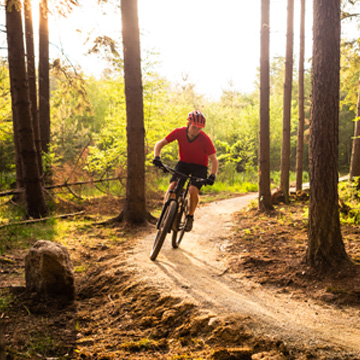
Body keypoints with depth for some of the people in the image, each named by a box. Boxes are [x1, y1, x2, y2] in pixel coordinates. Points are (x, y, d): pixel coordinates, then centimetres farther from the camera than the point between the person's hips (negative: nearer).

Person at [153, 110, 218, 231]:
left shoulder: (205, 139, -24)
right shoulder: (179, 132, -18)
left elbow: (214, 159, -17)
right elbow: (159, 144, -11)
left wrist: (212, 175, -33)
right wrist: (156, 157, -29)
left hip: (199, 166, -2)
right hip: (184, 163, 2)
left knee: (193, 190, -24)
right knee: (172, 186, -21)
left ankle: (190, 217, 1)